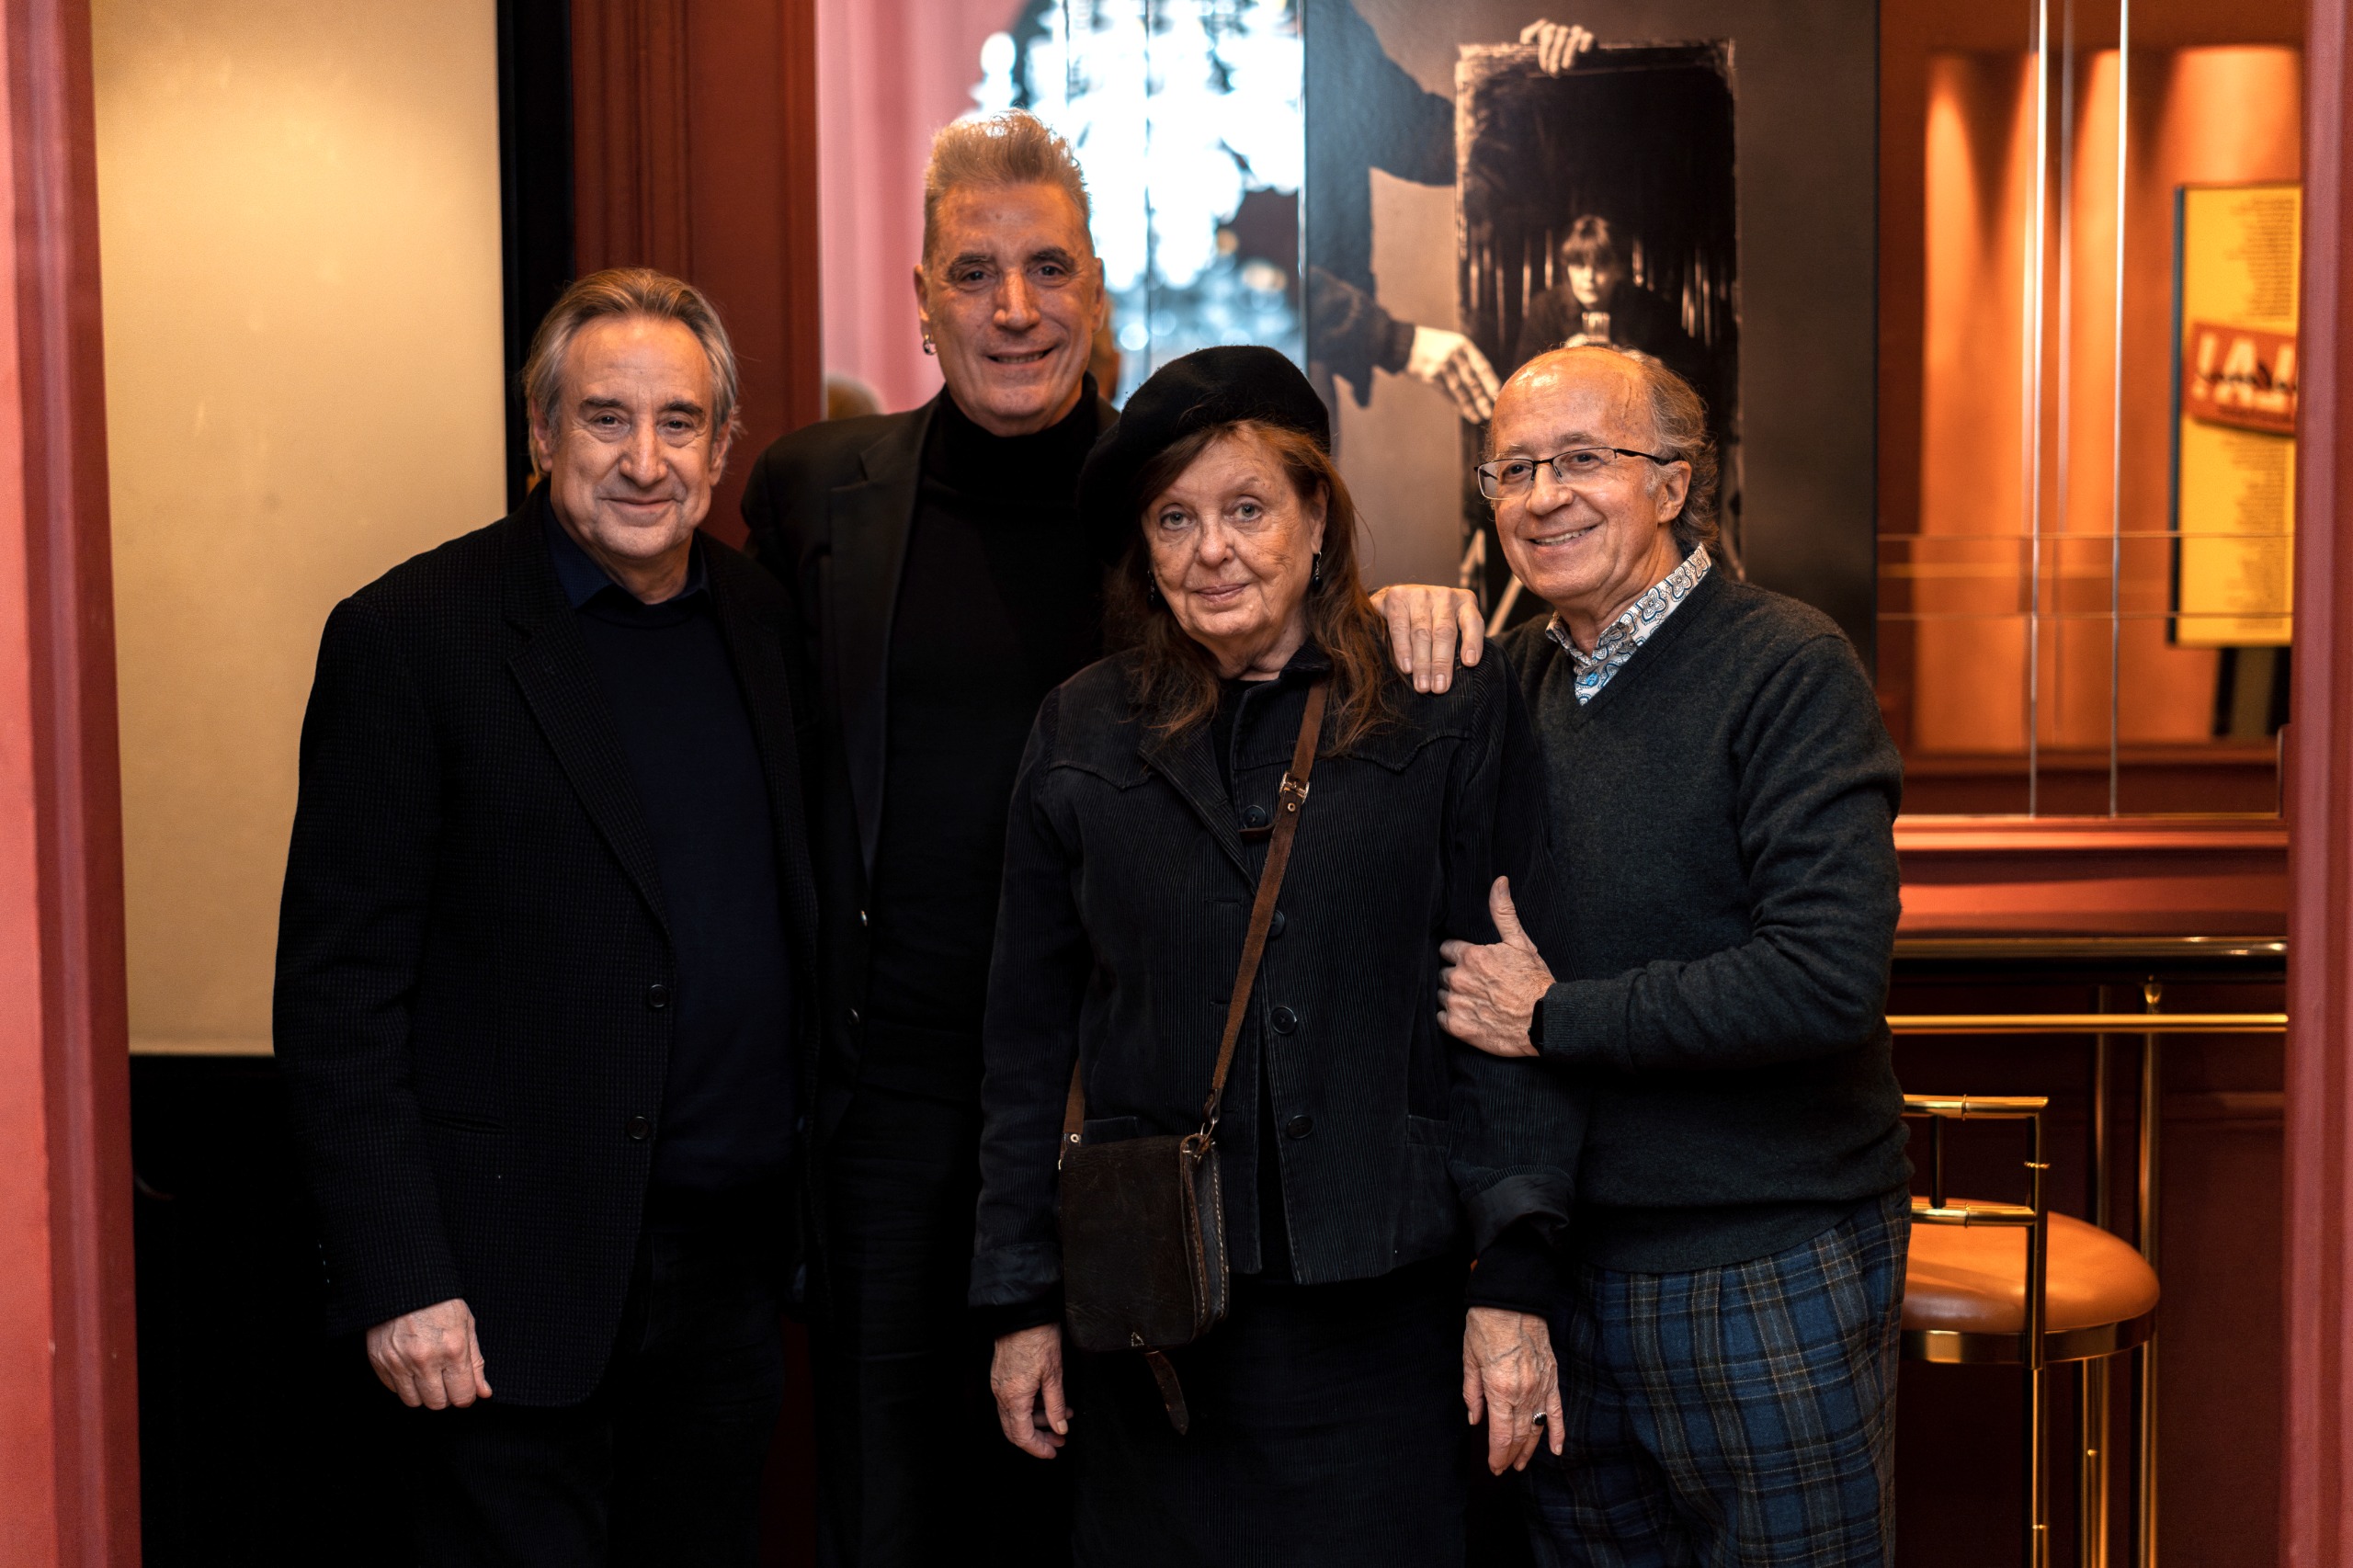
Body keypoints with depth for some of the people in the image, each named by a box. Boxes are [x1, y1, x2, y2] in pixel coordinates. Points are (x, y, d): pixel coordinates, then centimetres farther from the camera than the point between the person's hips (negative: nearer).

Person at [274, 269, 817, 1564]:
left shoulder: (767, 624, 7)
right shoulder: (411, 636, -9)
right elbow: (336, 991, -10)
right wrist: (398, 1280, -15)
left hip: (735, 1257, 5)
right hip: (519, 1275, -5)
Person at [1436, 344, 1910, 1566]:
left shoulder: (1784, 665, -13)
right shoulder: (1518, 673, 7)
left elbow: (1829, 976, -22)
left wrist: (1554, 1018, -16)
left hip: (1765, 1271, -6)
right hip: (1564, 1258, 6)